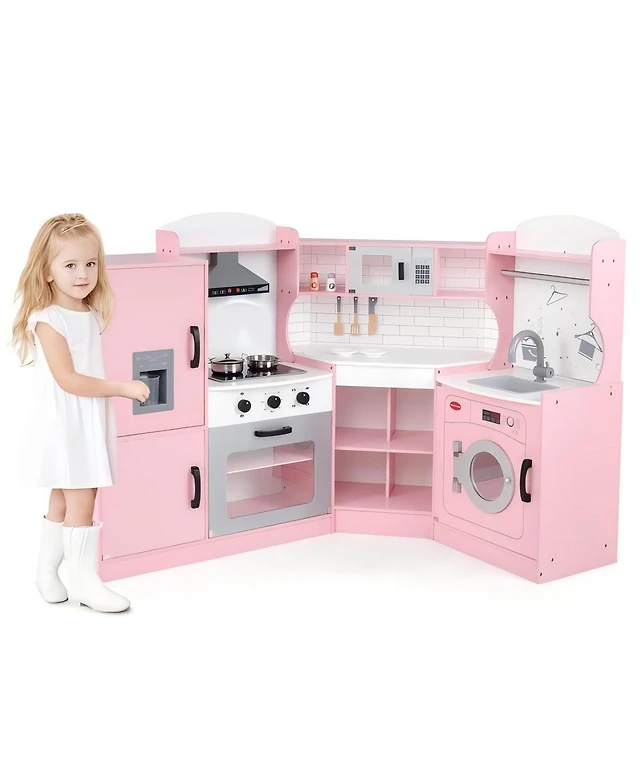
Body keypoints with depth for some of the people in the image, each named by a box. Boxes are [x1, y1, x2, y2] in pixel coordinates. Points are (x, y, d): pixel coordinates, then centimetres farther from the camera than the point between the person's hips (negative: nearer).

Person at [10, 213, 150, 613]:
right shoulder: (48, 320, -16)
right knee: (81, 500, -6)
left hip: (92, 419, 8)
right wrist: (122, 387, -22)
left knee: (64, 499, 15)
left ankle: (48, 569, 26)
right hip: (66, 422, -8)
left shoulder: (91, 315, 8)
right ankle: (84, 580, 4)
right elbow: (67, 379, -22)